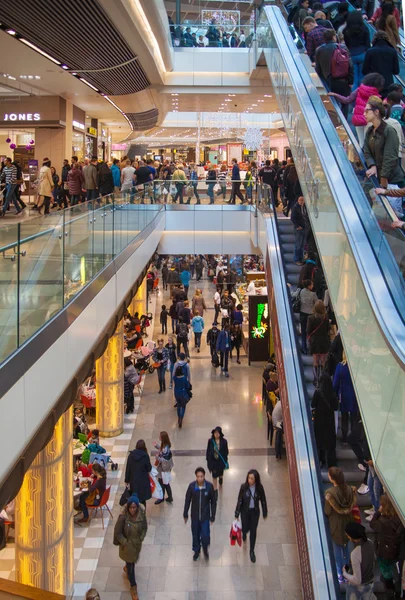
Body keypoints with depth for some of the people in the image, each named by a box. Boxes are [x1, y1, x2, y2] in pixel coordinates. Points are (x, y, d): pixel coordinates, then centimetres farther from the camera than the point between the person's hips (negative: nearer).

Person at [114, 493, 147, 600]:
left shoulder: (142, 515, -18)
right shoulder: (123, 517, -28)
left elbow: (145, 528, -1)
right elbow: (117, 532, -18)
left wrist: (141, 539, -8)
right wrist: (125, 543, -16)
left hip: (137, 543, 3)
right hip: (127, 544, -3)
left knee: (133, 561, 28)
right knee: (130, 565, 9)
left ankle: (126, 568, 61)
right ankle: (133, 587, 29)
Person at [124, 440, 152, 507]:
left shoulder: (131, 455, -5)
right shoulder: (145, 456, -13)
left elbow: (127, 468, -1)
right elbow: (149, 469, -7)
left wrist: (127, 480, 7)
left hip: (133, 480, 3)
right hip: (143, 481, -3)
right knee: (142, 499, 6)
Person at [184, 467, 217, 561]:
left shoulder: (209, 486, -17)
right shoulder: (192, 486, -15)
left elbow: (213, 502, -5)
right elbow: (187, 500, -2)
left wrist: (213, 516, -2)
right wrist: (185, 514, 3)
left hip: (205, 516, -1)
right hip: (195, 516, 1)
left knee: (205, 536, -3)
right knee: (195, 535, 15)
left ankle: (205, 549, 30)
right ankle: (196, 551, 41)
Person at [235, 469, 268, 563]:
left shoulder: (259, 488, -16)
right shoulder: (244, 487, -19)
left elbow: (263, 500, -4)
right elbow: (239, 500, -10)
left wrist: (265, 513, 4)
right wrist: (237, 514, -6)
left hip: (255, 512, 0)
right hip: (245, 511, 0)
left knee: (253, 531, 7)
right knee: (245, 529, 11)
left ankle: (252, 551, 26)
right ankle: (244, 533, 51)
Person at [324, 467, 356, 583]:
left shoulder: (329, 493, -30)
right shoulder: (349, 489, -16)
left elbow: (327, 512, -18)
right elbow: (353, 505, -5)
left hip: (335, 524, -5)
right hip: (347, 521, 5)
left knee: (337, 549, 15)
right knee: (346, 546, 25)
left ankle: (340, 575, 29)